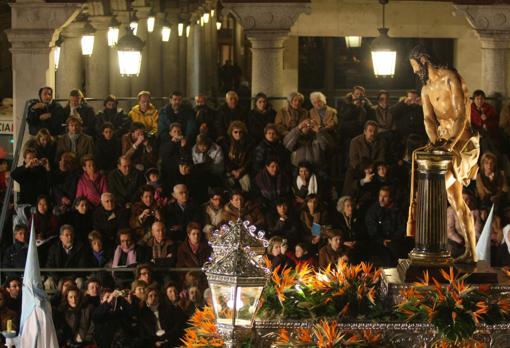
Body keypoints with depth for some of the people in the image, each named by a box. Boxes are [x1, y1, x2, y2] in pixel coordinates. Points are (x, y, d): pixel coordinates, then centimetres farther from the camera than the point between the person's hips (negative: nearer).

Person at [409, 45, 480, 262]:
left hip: (462, 142, -9)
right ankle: (471, 252, 11)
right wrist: (435, 142, -18)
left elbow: (462, 114, -18)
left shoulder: (450, 78, -10)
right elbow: (429, 119, 2)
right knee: (456, 200, 7)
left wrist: (451, 143, -29)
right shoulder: (426, 90, 15)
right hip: (445, 143, 9)